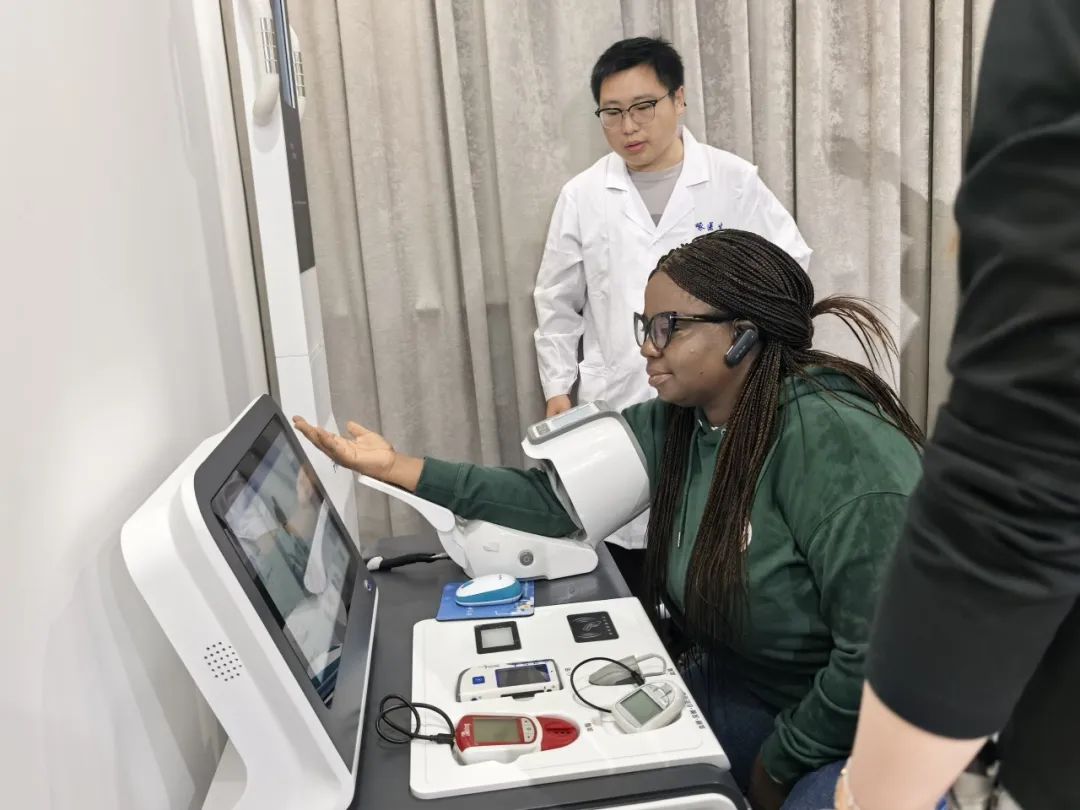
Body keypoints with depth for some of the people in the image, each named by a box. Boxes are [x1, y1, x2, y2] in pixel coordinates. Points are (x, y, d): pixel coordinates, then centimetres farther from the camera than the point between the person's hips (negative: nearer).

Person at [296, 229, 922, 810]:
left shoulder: (833, 439, -29)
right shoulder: (667, 426, -6)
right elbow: (553, 499, -7)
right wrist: (397, 468, -12)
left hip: (872, 720, -5)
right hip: (750, 692, 6)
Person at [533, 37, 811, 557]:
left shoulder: (734, 181, 0)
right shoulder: (581, 196, 4)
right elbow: (557, 303, 10)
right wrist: (557, 387, 7)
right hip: (618, 410, 1)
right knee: (626, 557, 7)